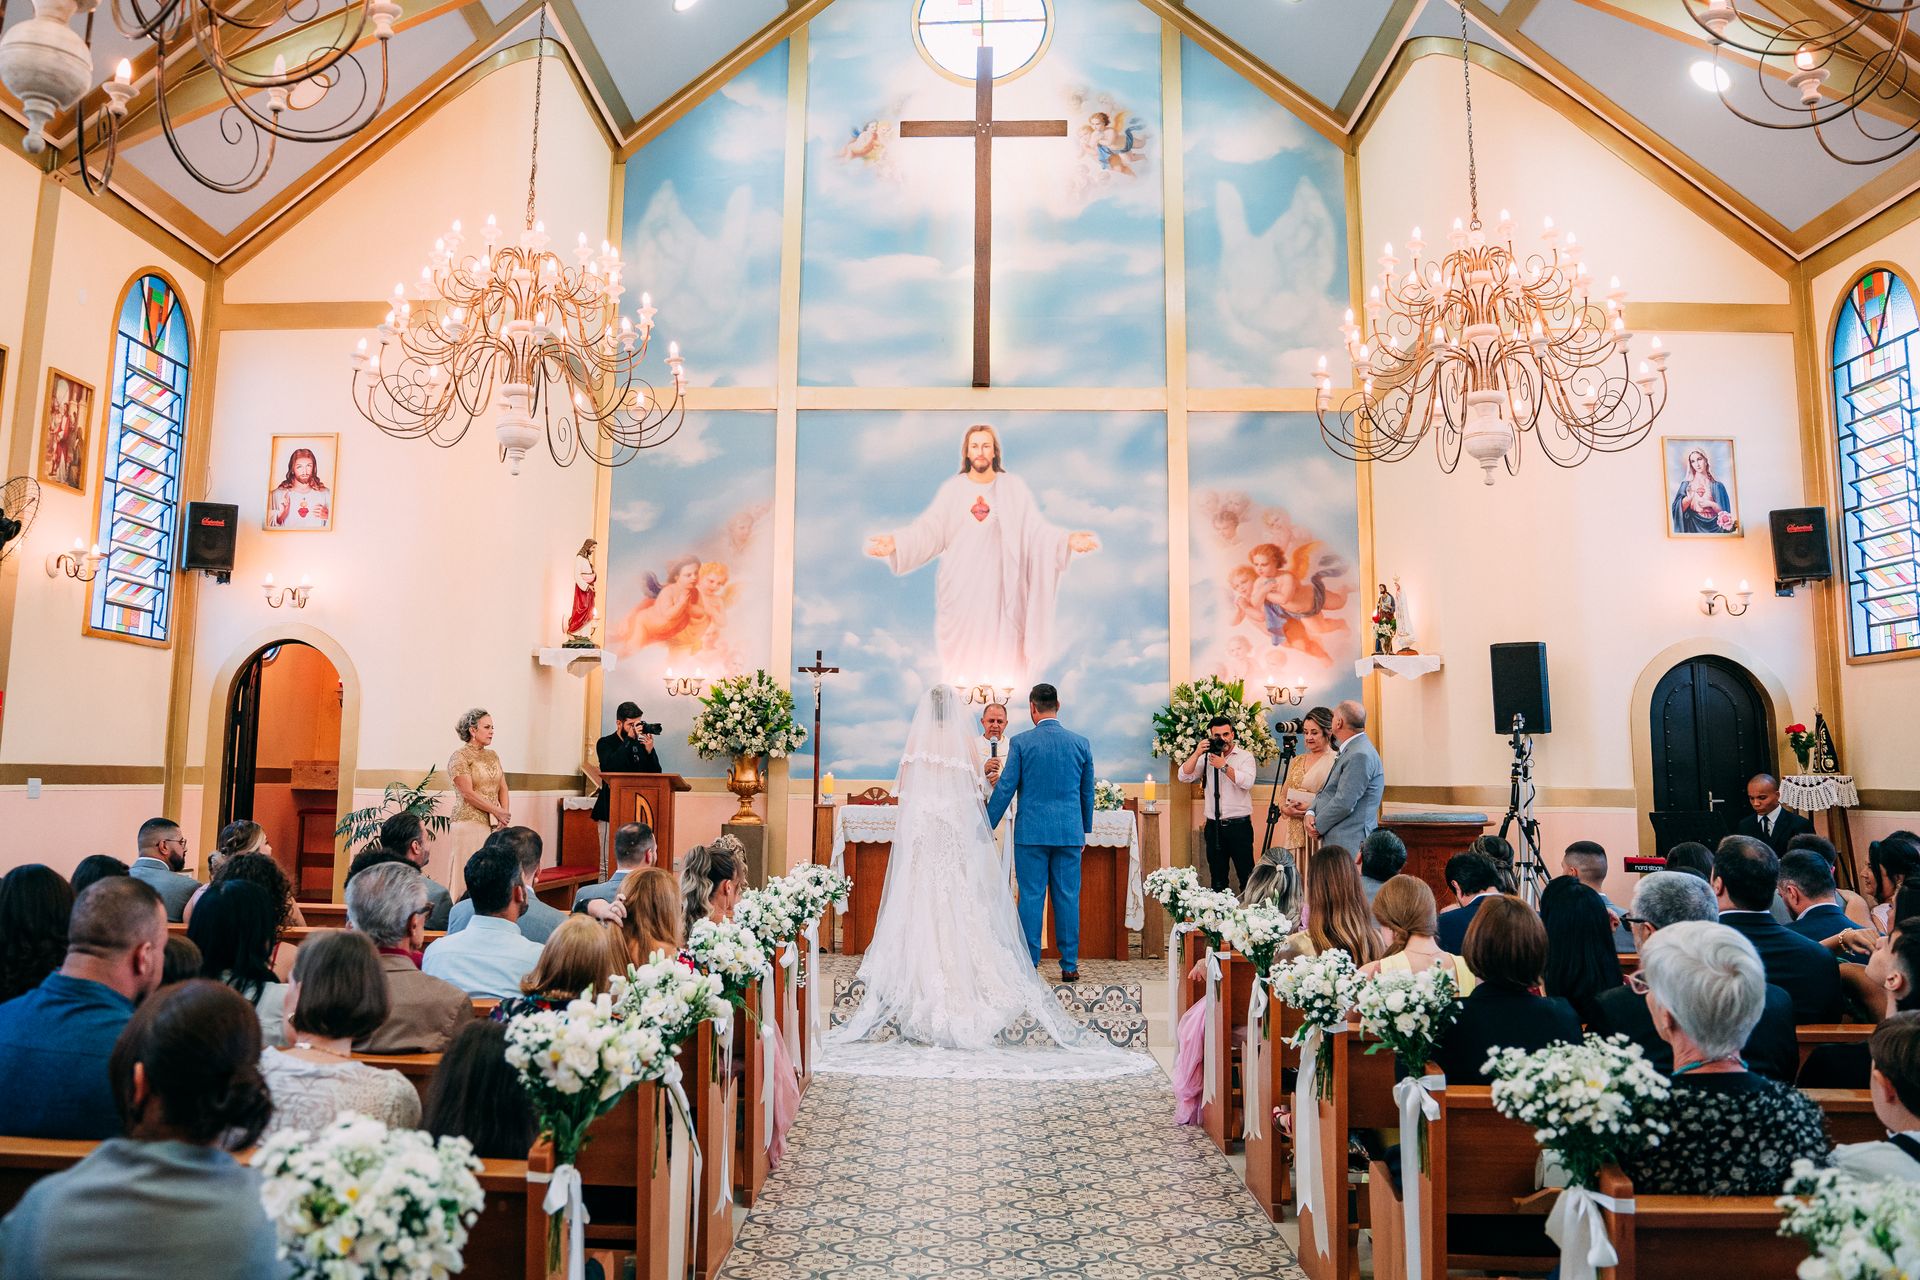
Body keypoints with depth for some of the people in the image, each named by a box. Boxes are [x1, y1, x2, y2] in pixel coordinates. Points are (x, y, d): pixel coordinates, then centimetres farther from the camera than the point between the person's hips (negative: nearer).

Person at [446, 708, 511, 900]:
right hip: (470, 823, -6)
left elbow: (503, 788, 13)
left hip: (495, 825, 6)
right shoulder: (459, 757, -5)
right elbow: (468, 793, -12)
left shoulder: (492, 755, 15)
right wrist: (497, 812, -11)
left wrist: (505, 815, -3)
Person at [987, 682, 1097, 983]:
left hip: (1031, 831, -2)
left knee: (1031, 898, 3)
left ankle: (1029, 966, 6)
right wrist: (1086, 829, 23)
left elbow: (1005, 788, -4)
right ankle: (1069, 966, 10)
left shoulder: (1021, 743, -5)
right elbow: (1088, 791, 11)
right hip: (1070, 832, 2)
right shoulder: (1081, 743, 4)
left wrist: (987, 827, 4)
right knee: (1068, 897, 6)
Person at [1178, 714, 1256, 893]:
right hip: (1213, 826, 4)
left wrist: (1224, 766, -19)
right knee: (1217, 879, 10)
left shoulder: (1245, 756, 1)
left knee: (1246, 875, -4)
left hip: (1239, 824, -4)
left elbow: (1247, 782, -16)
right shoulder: (1206, 758, 11)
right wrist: (1197, 753, -9)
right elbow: (1184, 776, 0)